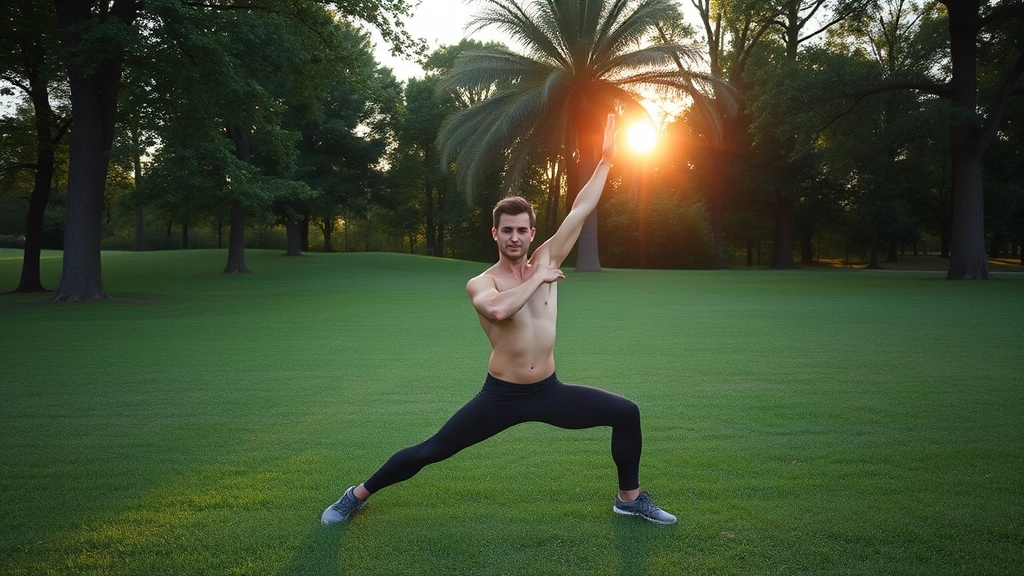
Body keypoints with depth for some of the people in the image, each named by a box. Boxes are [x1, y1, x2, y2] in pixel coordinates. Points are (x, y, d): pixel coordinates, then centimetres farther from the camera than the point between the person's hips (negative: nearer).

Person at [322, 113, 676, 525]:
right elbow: (498, 310, -35)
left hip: (549, 391, 4)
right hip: (501, 396, -4)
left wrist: (606, 160, -1)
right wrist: (538, 279, -22)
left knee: (626, 413, 2)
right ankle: (358, 495, 21)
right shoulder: (479, 284, -10)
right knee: (430, 451, -1)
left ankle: (630, 498, 21)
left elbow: (580, 211, -1)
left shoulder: (545, 260, 1)